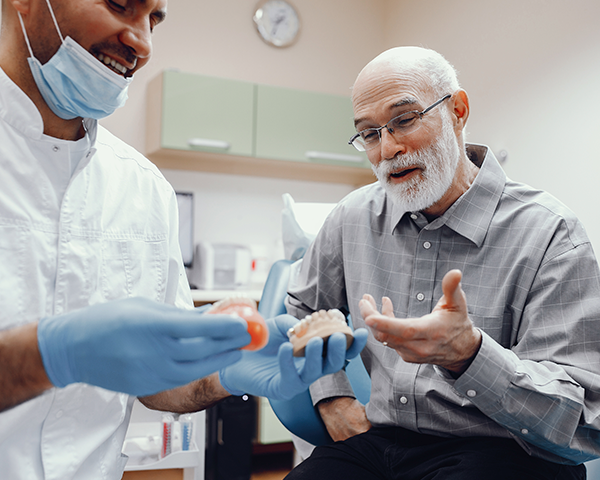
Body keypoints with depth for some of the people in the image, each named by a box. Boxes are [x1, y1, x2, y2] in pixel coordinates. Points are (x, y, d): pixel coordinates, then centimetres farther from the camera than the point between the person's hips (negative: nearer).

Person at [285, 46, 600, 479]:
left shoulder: (549, 234, -11)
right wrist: (332, 396, 7)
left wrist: (466, 354, -33)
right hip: (376, 440, 4)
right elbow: (303, 310, 22)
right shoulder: (354, 216, 6)